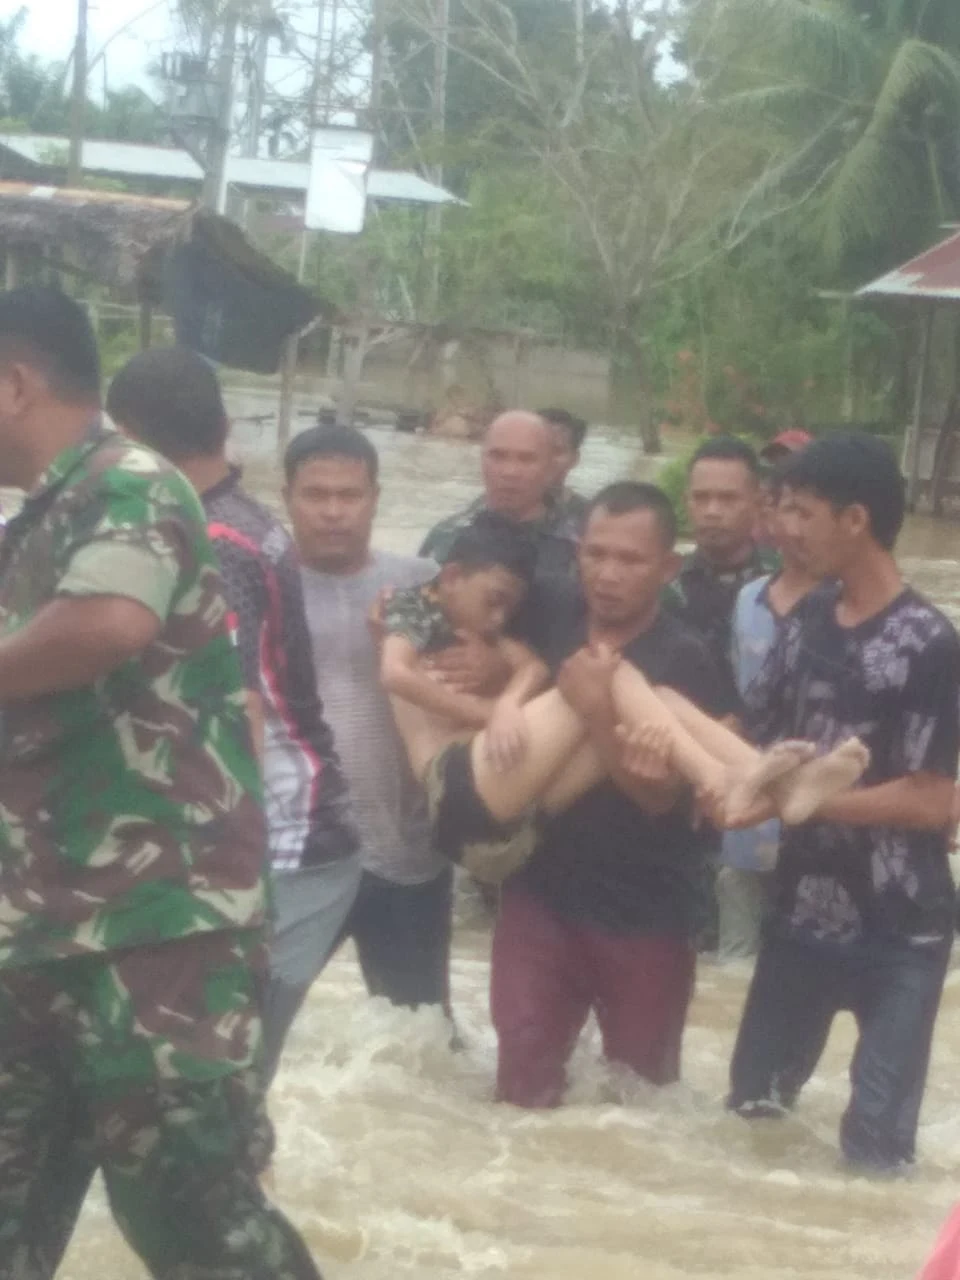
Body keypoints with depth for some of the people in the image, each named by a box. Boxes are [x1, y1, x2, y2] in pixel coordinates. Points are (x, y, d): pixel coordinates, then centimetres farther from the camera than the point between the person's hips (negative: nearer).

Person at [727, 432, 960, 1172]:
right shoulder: (807, 621, 4)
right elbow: (758, 737, 10)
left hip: (900, 931, -7)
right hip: (804, 910, 7)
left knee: (875, 1141, 4)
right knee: (754, 1099, 20)